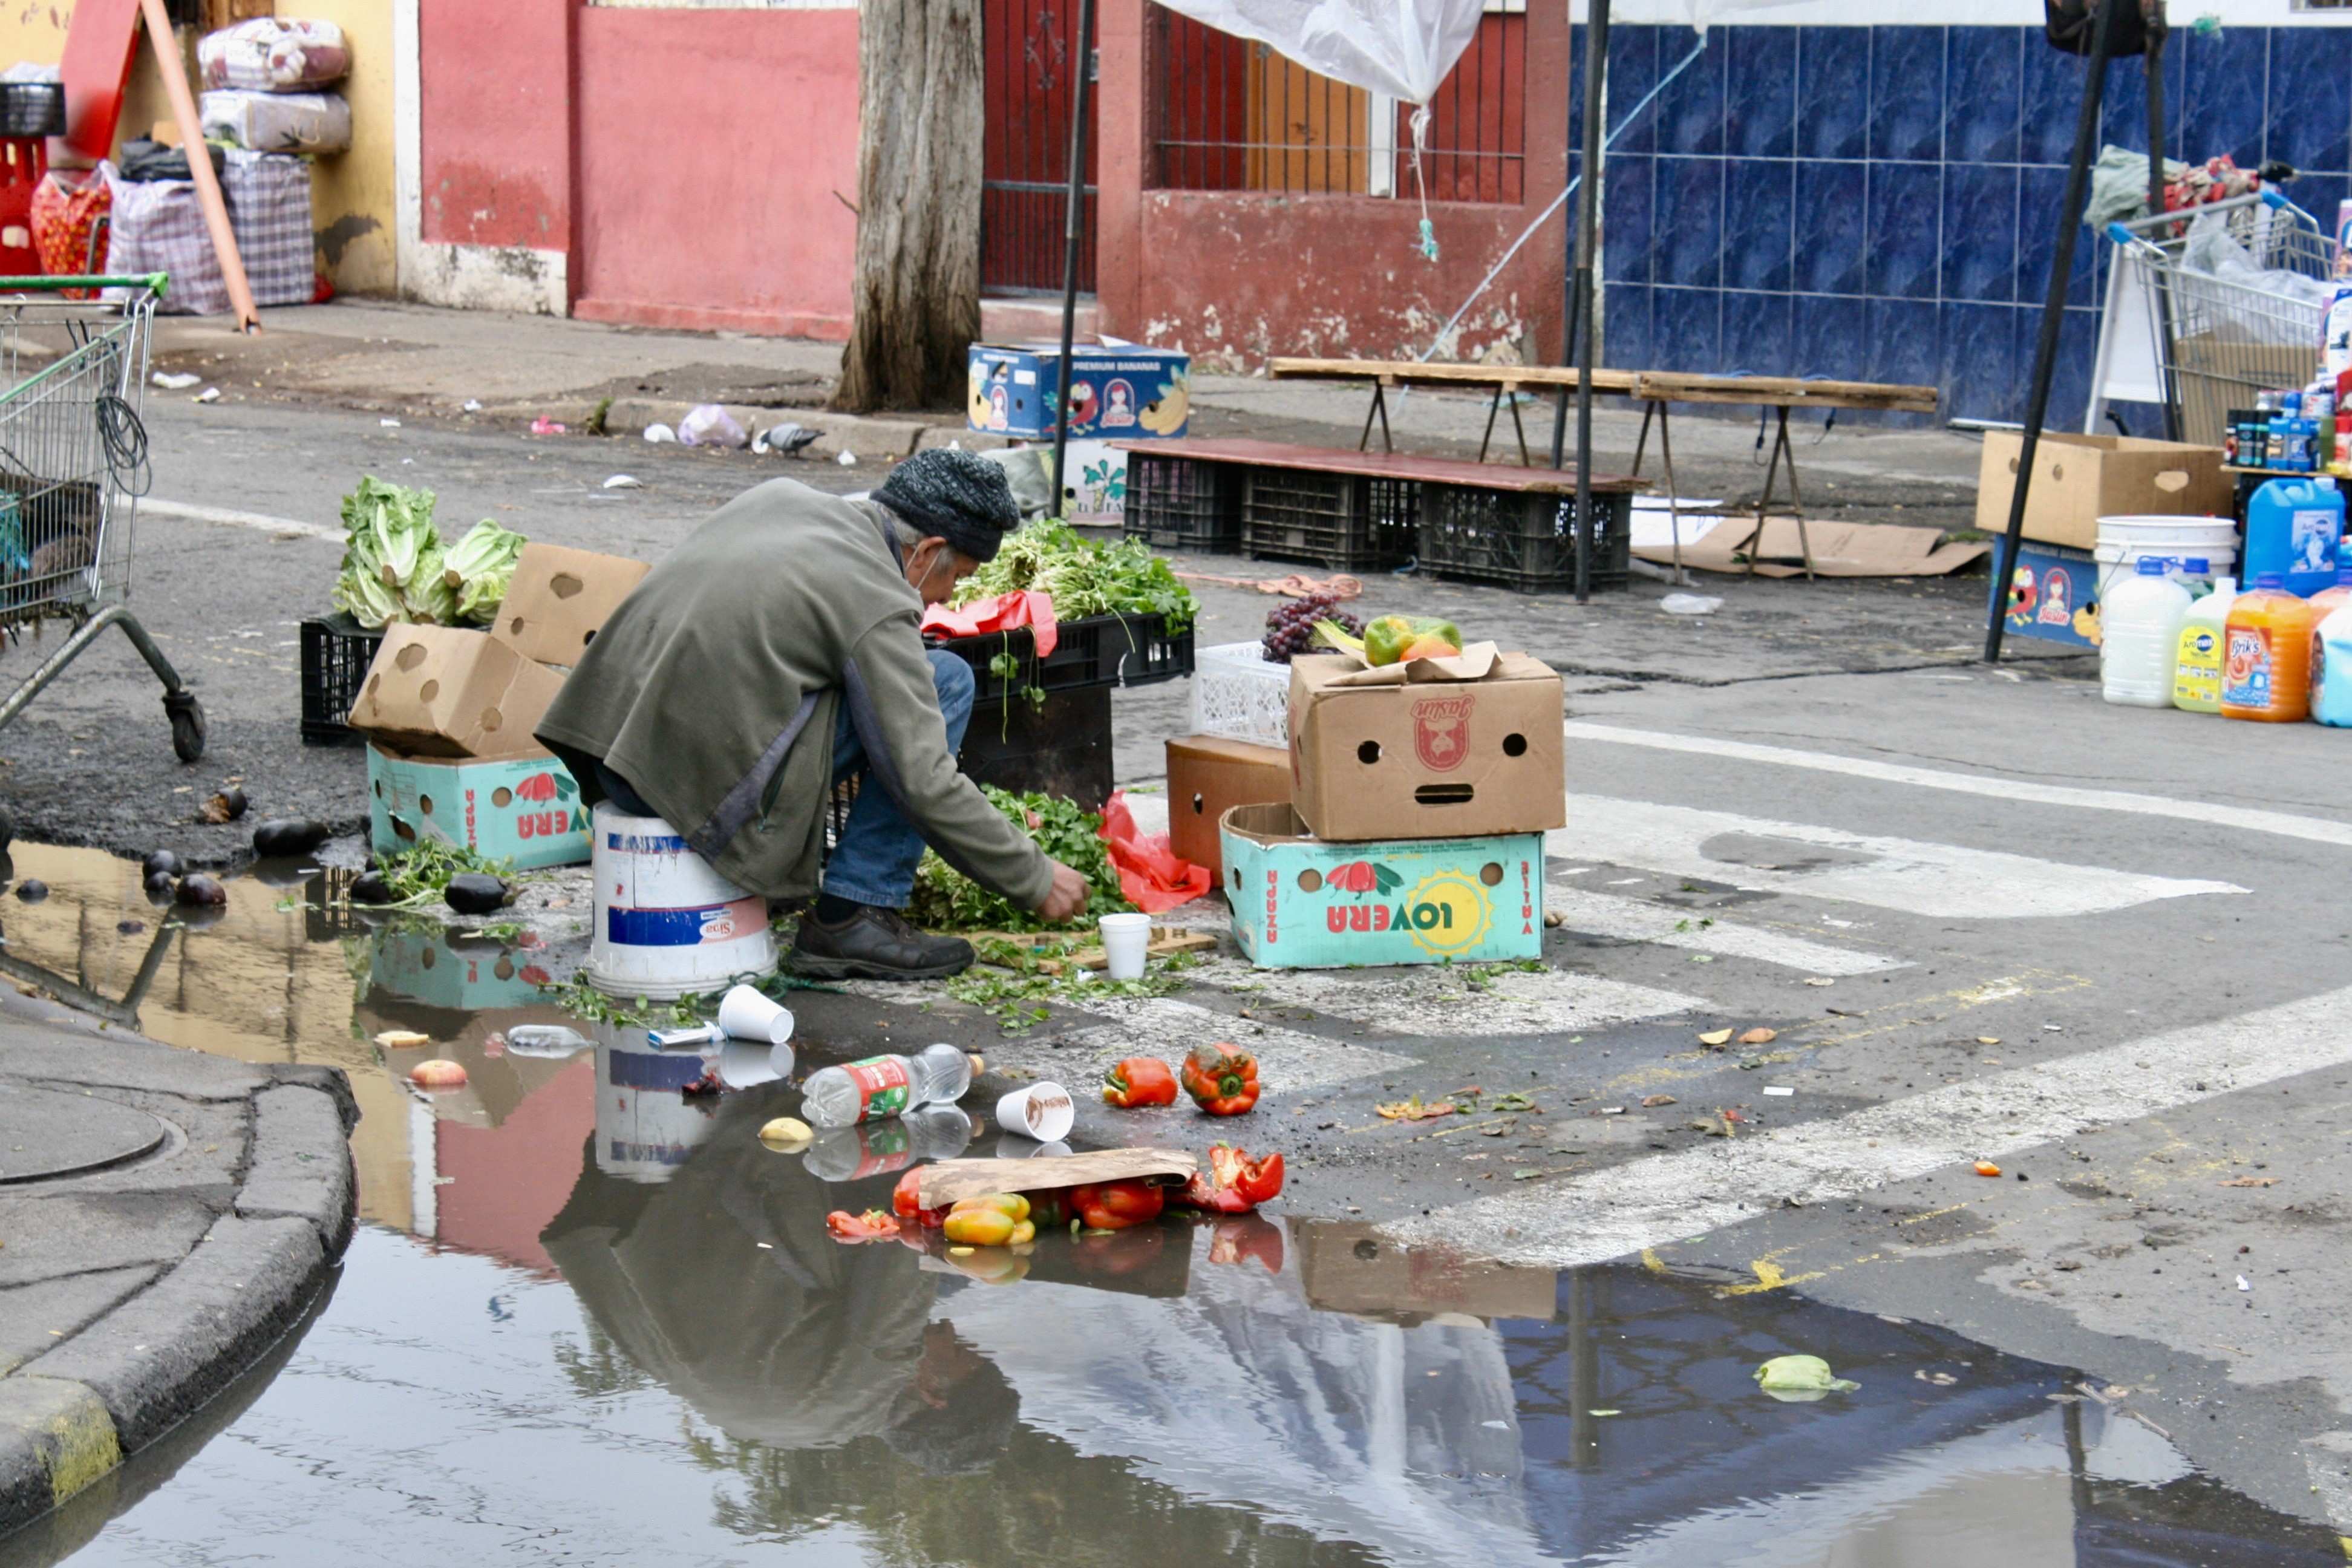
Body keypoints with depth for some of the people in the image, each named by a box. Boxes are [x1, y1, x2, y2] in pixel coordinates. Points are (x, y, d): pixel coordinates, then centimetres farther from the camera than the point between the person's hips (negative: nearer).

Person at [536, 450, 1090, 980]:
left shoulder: (781, 495, 12)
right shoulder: (878, 606, -10)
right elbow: (925, 784, -12)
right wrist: (1037, 880, -1)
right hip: (701, 777, -8)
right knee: (948, 681, -2)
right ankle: (851, 921, -3)